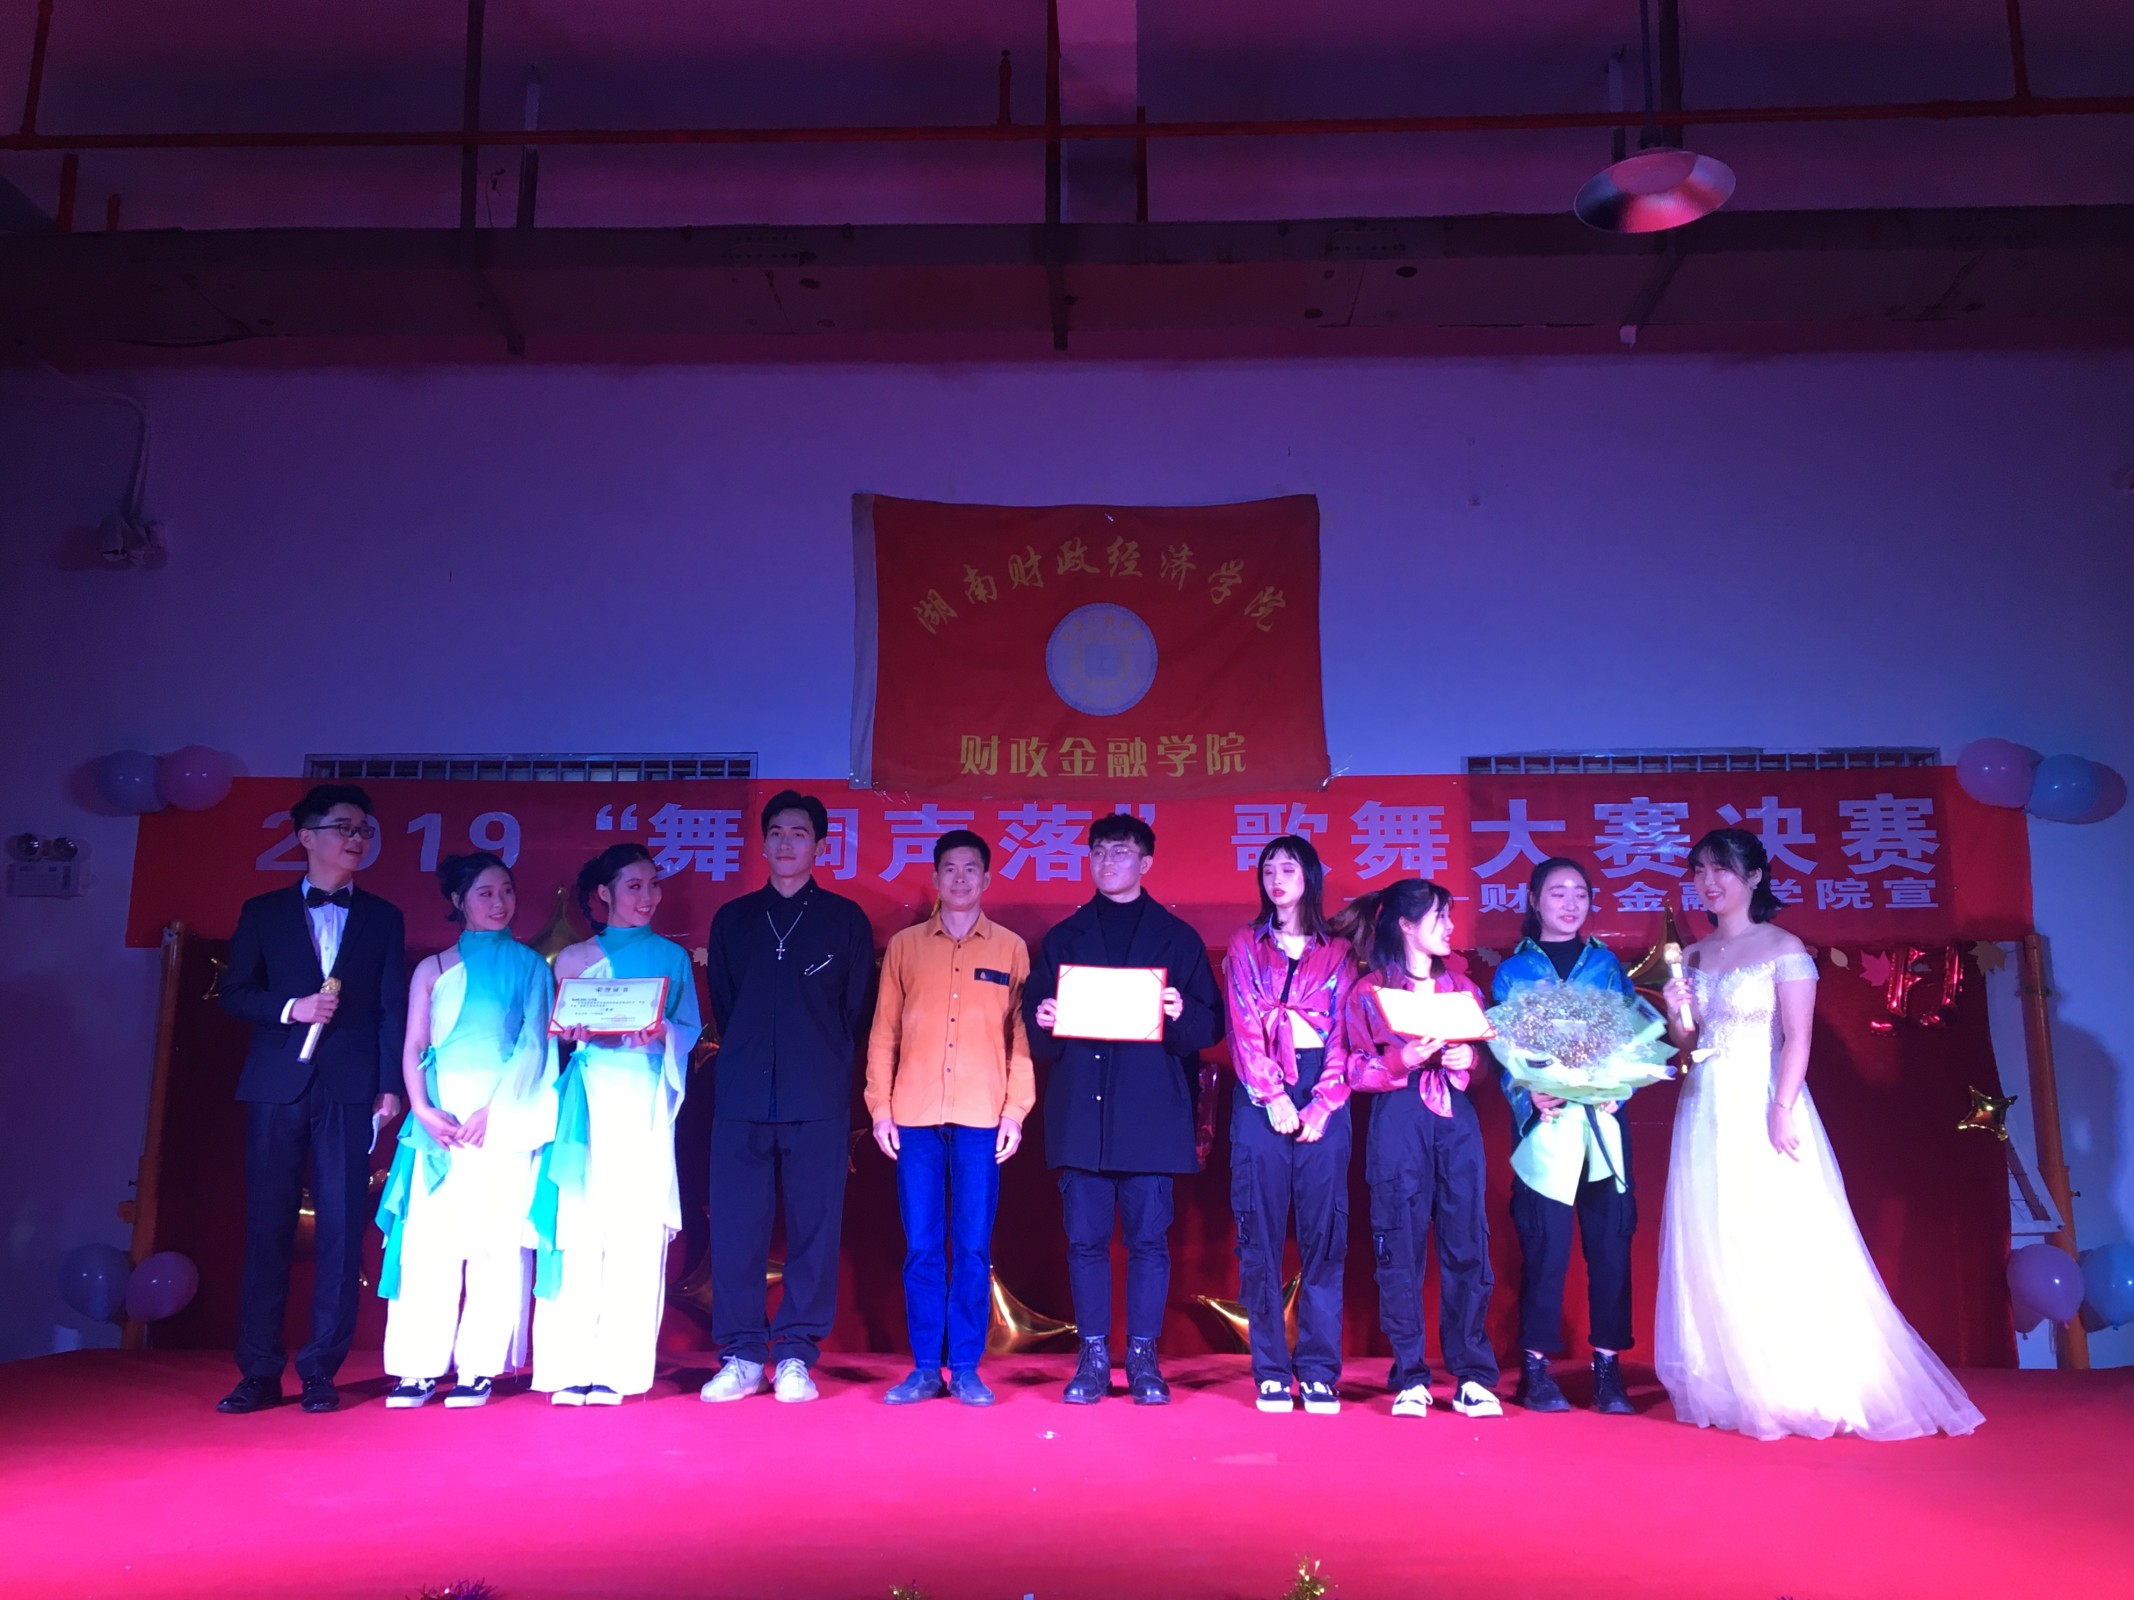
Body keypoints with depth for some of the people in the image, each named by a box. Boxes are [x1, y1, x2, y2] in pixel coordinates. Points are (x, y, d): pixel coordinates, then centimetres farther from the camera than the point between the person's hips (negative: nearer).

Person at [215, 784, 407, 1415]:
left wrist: (390, 1085, -3)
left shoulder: (383, 918, 13)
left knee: (341, 1226, -2)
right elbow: (232, 993, 8)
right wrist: (290, 1007, -10)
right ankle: (259, 1371, 8)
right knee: (267, 1226, 1)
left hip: (349, 1089, 0)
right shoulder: (263, 912, 13)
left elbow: (392, 1008, 7)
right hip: (277, 1085, 0)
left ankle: (320, 1370, 4)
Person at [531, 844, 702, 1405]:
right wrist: (573, 1031, -10)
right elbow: (553, 1028, 11)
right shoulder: (572, 958, 12)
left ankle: (616, 1367, -2)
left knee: (636, 1233, -5)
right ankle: (570, 1366, -3)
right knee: (578, 1229, -6)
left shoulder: (672, 957, 13)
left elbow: (692, 1030, 9)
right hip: (588, 1099, 0)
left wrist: (661, 1032, -10)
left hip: (644, 1100, 0)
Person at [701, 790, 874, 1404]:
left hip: (818, 1099, -2)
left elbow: (856, 1011, 10)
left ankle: (796, 1357, 7)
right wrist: (744, 1060, 11)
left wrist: (829, 1071, 7)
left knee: (814, 1226, -1)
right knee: (735, 1227, -1)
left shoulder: (846, 919, 9)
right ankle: (741, 1356, 8)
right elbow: (722, 1007, 18)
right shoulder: (733, 919, 15)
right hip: (743, 1096, 2)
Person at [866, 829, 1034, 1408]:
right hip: (915, 1117, 1)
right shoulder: (905, 945, 11)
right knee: (921, 1246, 3)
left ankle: (966, 1368, 10)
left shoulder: (1011, 949, 9)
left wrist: (1016, 1110, -3)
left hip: (982, 1119, -1)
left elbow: (1021, 1034, 5)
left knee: (973, 1247, 1)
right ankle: (924, 1367, 12)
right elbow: (883, 1030, 9)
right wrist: (880, 1106, 1)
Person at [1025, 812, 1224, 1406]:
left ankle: (1143, 1358, 9)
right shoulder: (1063, 938, 15)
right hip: (1080, 1111, 2)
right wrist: (1043, 1022, -9)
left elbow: (1211, 1025, 6)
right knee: (1085, 1238, 2)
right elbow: (1037, 1036, 14)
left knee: (1149, 1238, 0)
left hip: (1152, 1112, -1)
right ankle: (1093, 1357, 12)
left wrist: (1182, 1014, -14)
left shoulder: (1177, 938, 10)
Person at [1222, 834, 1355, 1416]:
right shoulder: (1244, 946, 12)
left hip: (1323, 1097, 0)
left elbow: (1343, 1034, 5)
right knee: (1261, 1235, -2)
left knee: (1323, 1234, -1)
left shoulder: (1337, 951, 12)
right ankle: (1271, 1371, 3)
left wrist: (1322, 1105, -8)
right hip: (1261, 1097, 0)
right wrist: (1274, 1096, -10)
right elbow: (1244, 1028, 2)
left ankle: (1319, 1371, 4)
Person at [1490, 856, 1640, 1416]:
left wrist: (1619, 1088, -10)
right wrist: (1529, 1096, -17)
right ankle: (1535, 1367, 6)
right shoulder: (1513, 971, 8)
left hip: (1604, 1123, 2)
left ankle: (1608, 1368, 10)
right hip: (1543, 1122, -2)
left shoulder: (1607, 965, 14)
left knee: (1610, 1241, 1)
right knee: (1545, 1244, -3)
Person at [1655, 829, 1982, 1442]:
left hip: (1761, 1109, -6)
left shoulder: (1783, 948, -5)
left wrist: (1781, 1111, -20)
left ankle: (1797, 1390, 6)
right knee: (1711, 1250, 6)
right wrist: (1677, 1012, -4)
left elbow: (1797, 1040, -11)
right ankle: (1728, 1386, 15)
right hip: (1705, 1114, 6)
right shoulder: (1693, 956, 12)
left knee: (1778, 1244, -4)